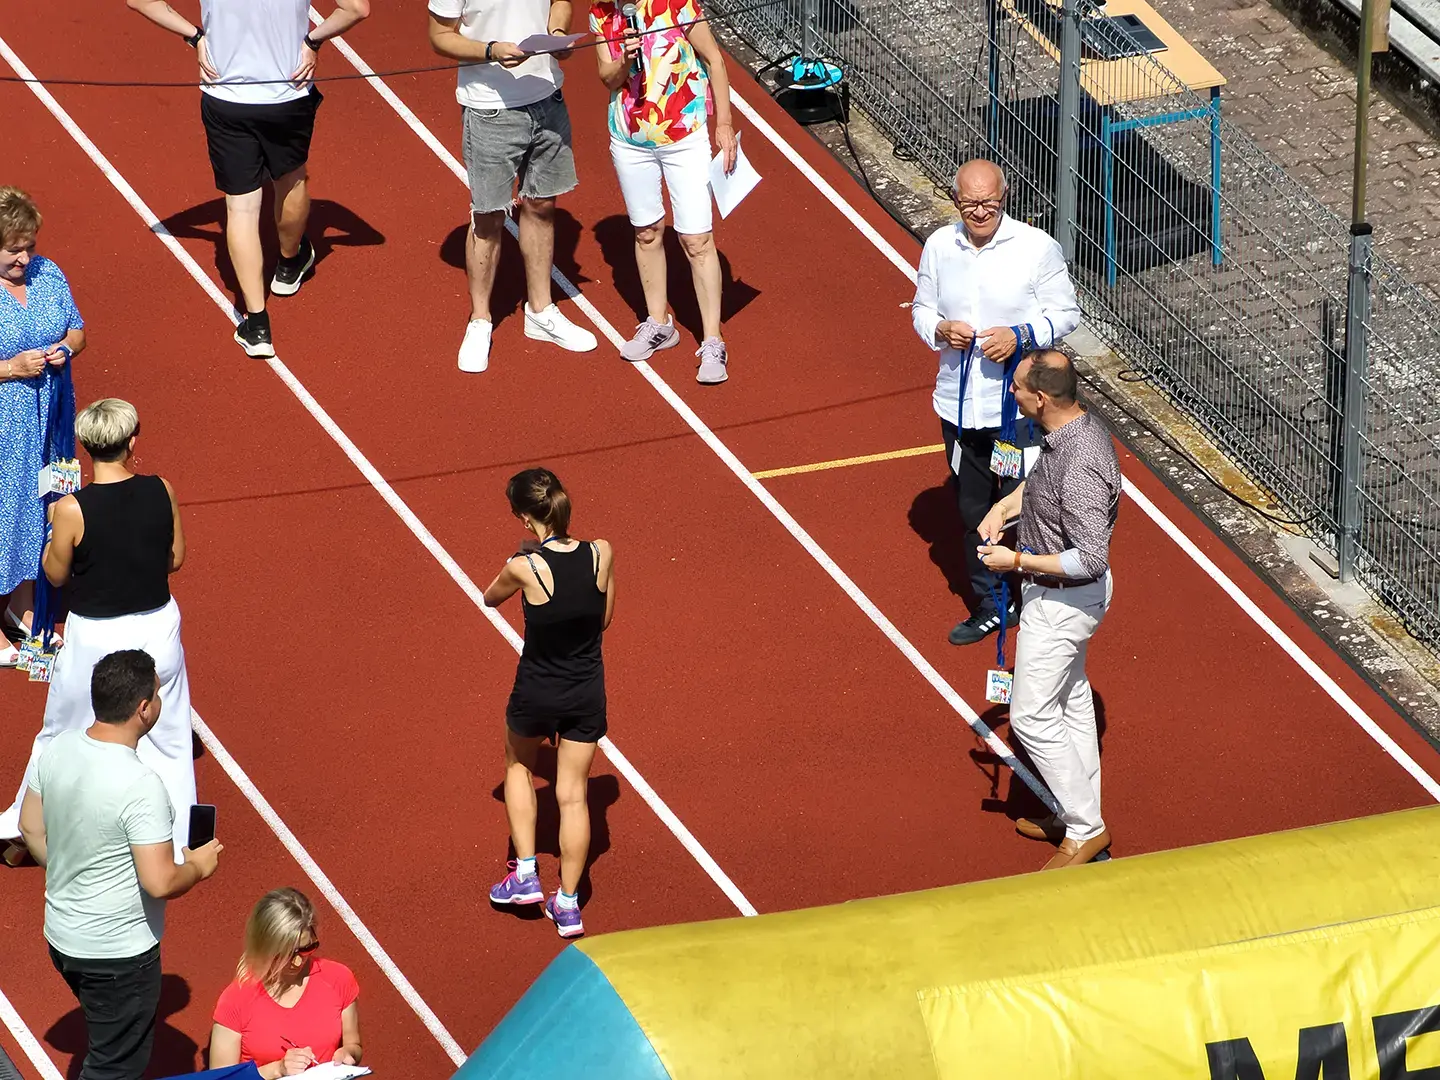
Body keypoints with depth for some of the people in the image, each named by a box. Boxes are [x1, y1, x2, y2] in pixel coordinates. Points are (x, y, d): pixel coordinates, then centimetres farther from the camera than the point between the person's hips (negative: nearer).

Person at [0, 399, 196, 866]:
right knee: (168, 740, 17)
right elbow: (175, 558, 0)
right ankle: (177, 840, 24)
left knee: (60, 736, 18)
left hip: (94, 638, -2)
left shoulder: (73, 509, -21)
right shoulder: (161, 493, -13)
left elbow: (56, 574, -7)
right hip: (157, 627, 2)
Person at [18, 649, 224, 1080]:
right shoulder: (141, 785, -29)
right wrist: (198, 866, -8)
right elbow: (160, 883, -28)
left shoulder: (58, 750, -6)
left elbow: (31, 828, 8)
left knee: (109, 1045, 28)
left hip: (62, 935, 8)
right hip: (119, 954, -8)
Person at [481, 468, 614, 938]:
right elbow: (604, 619, 0)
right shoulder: (601, 555, -15)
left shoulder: (525, 567, -24)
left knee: (518, 764, 29)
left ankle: (525, 874, 26)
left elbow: (490, 598, -2)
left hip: (536, 693, -2)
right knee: (573, 795, 14)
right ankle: (568, 904, 19)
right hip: (588, 694, 2)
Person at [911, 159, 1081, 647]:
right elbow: (921, 307, 12)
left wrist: (1020, 336, -20)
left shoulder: (1037, 248, -10)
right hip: (960, 402, 4)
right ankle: (989, 606, 30)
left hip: (1018, 407, -4)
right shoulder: (939, 246, 1)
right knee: (973, 511, 15)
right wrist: (940, 329, -10)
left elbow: (1066, 313, -4)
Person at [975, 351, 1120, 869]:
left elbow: (1091, 558, -33)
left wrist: (1017, 560, -25)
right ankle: (1079, 818, 36)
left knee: (1032, 717, 2)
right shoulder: (1074, 428, -4)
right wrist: (1004, 506, 5)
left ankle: (1086, 830, 13)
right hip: (1062, 594, 10)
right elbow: (1040, 479, 20)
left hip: (1061, 601, -10)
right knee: (1071, 704, 22)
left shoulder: (1080, 465, -34)